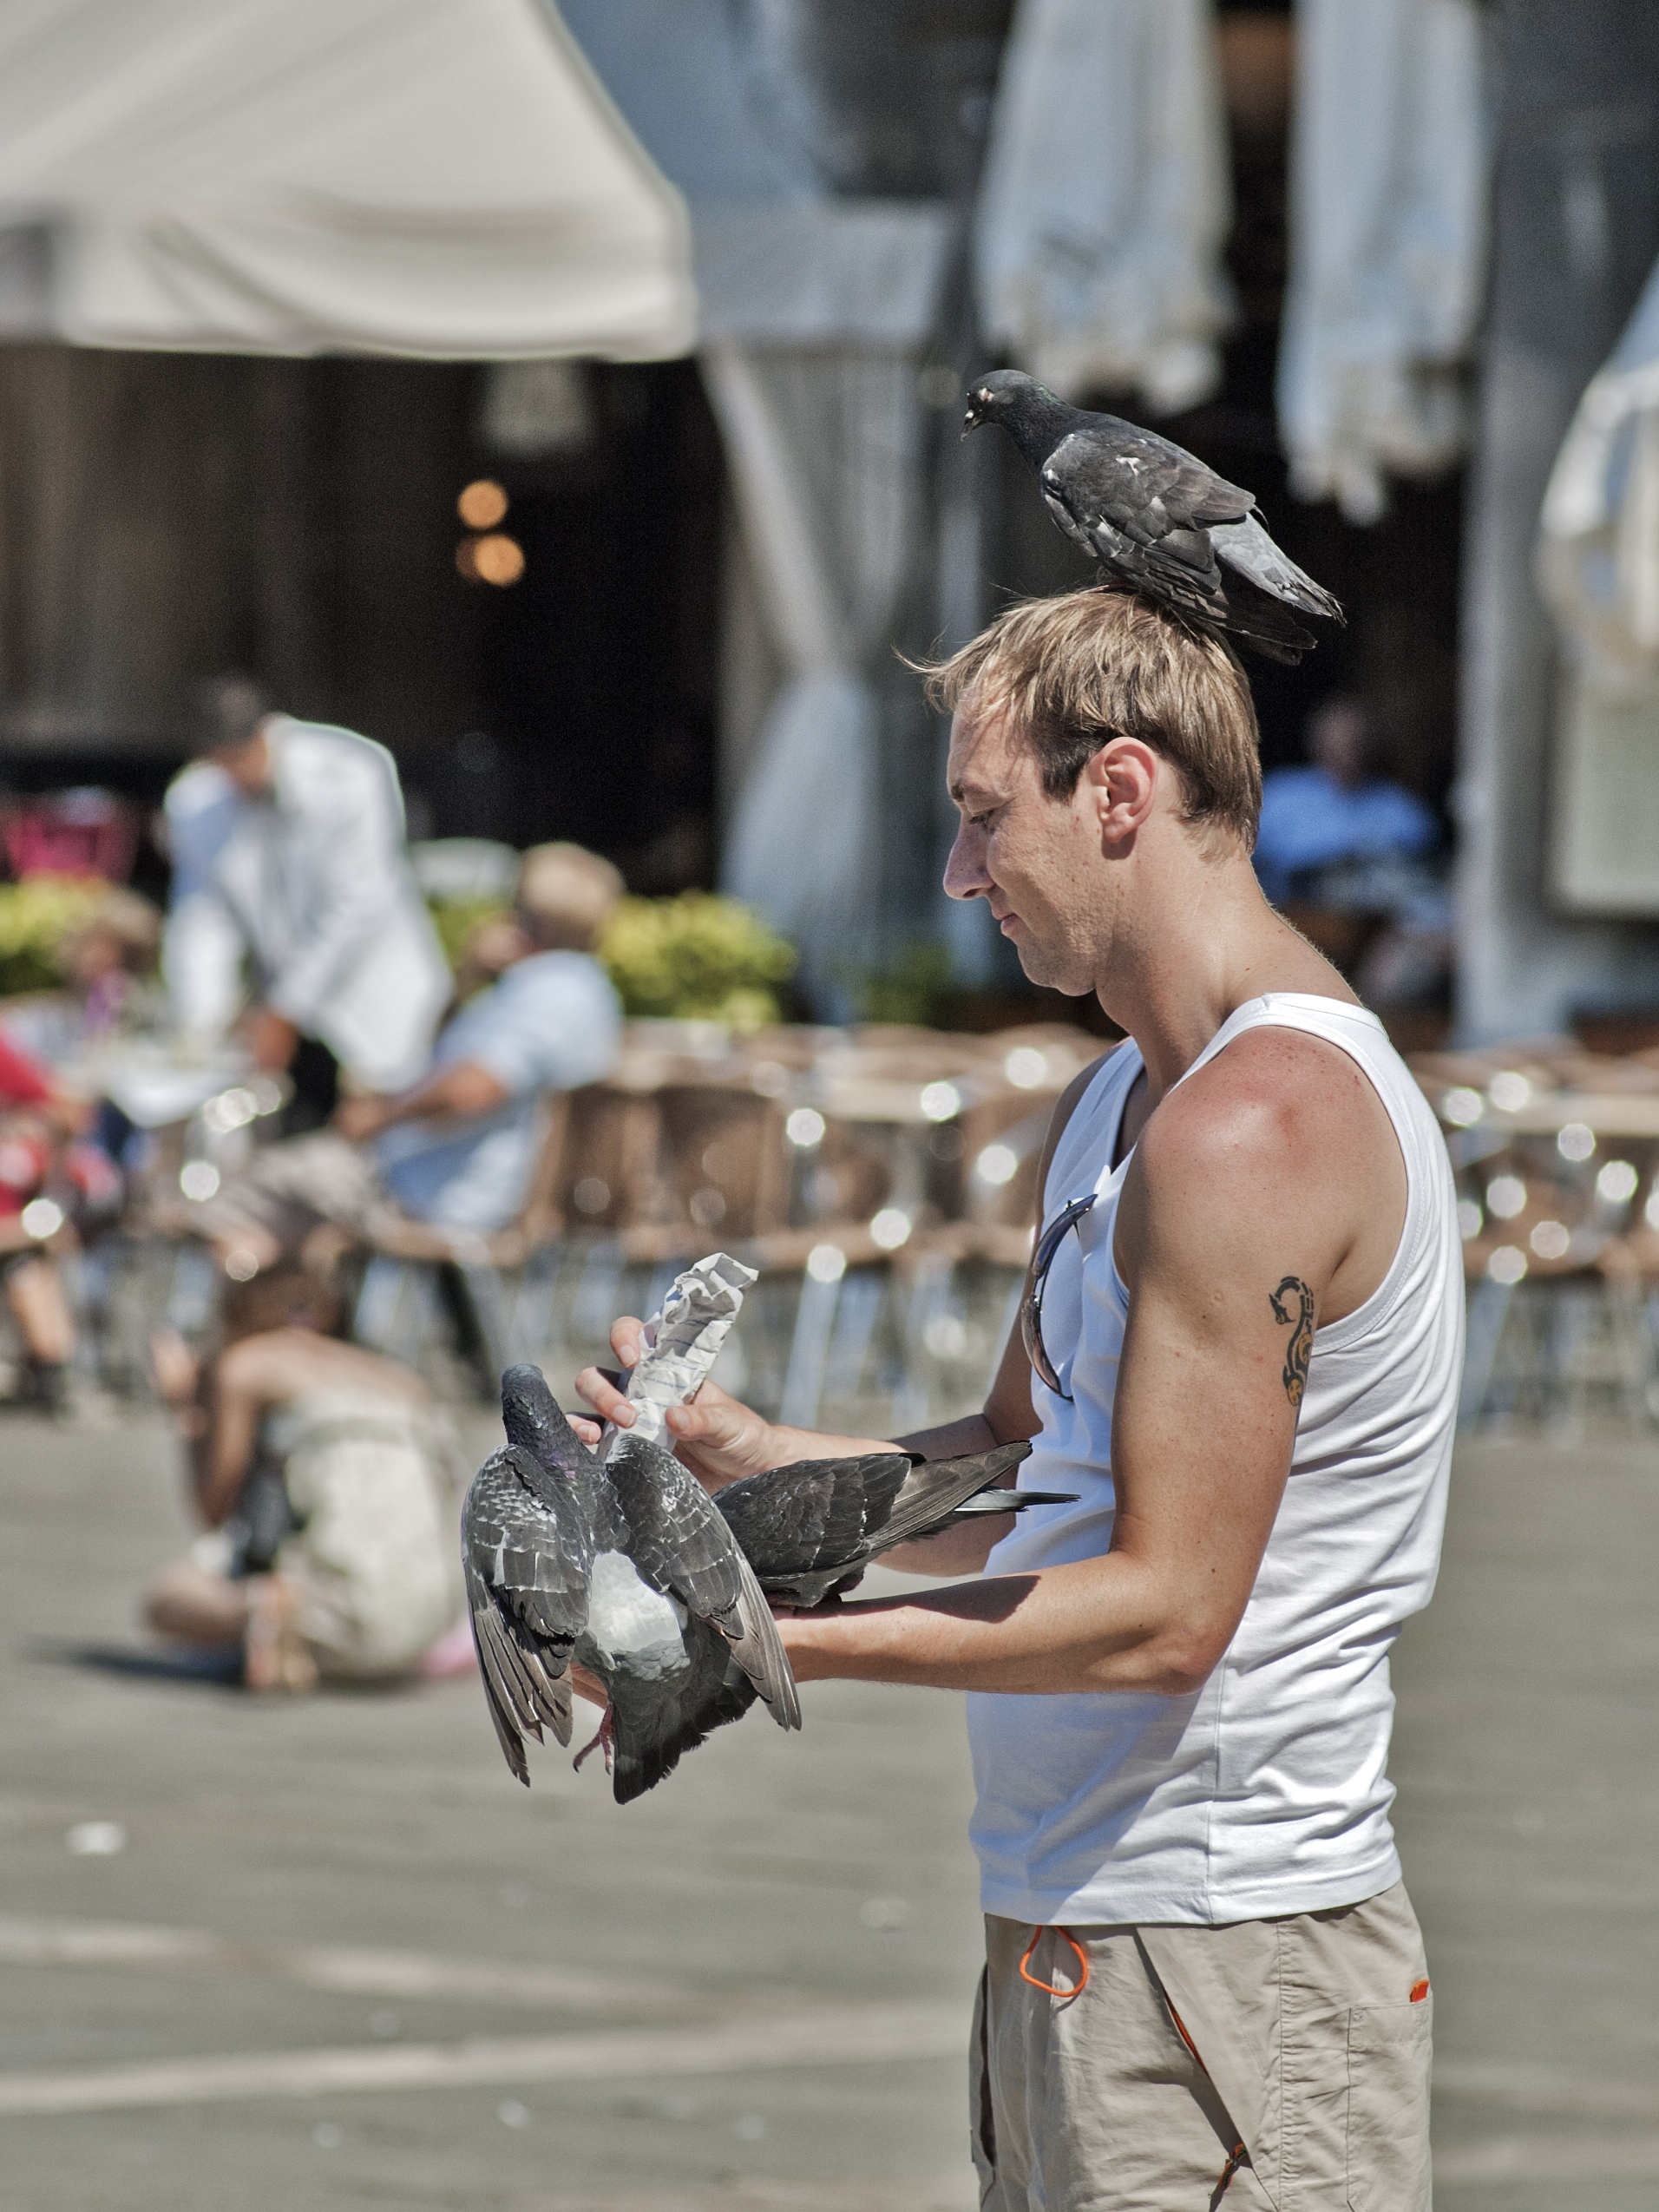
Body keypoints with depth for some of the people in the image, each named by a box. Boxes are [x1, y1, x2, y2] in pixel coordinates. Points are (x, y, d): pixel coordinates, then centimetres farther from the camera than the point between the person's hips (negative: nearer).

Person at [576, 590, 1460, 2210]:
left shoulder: (1254, 1125, -18)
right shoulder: (1117, 1105, 16)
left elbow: (1165, 1608, -20)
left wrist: (795, 1640, -17)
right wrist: (745, 1457, 8)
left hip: (1215, 1955, -10)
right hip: (1065, 1926, 10)